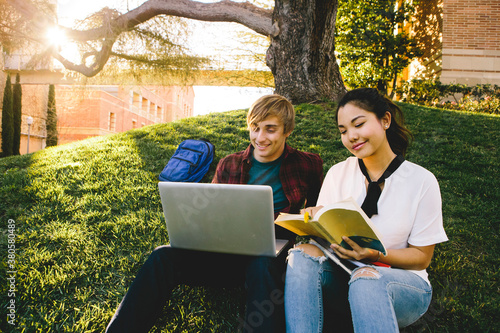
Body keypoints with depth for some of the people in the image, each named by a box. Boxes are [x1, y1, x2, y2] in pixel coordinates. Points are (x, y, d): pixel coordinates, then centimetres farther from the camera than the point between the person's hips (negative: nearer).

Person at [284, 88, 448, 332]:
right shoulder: (338, 173, 5)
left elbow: (422, 257, -2)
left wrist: (374, 255, -20)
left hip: (402, 283, -3)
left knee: (366, 278, -38)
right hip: (341, 275, 3)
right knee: (303, 253, -28)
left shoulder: (421, 181, -5)